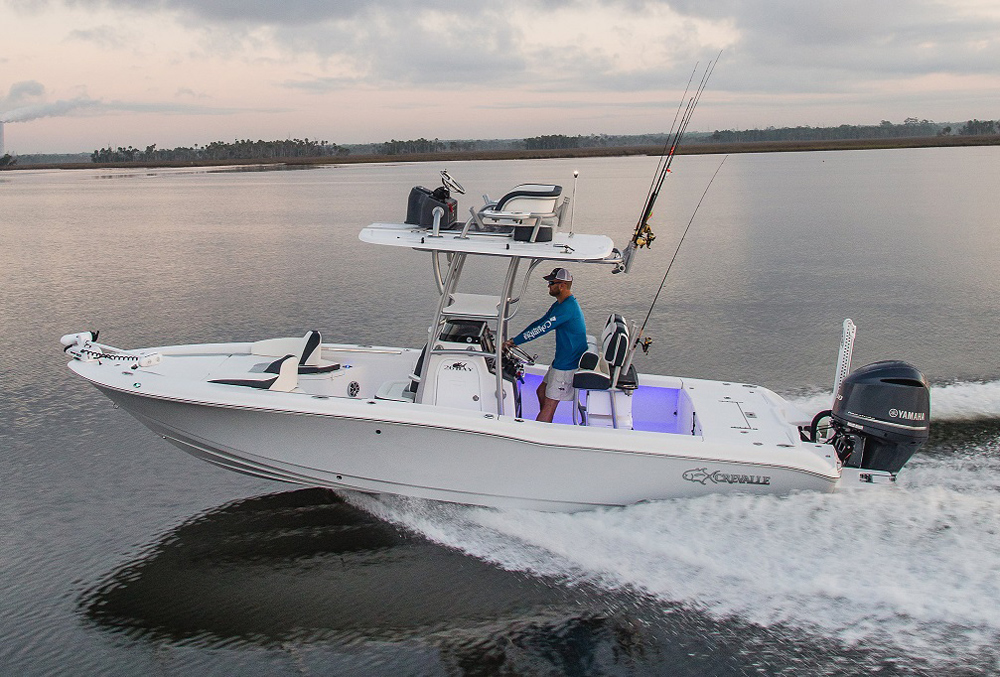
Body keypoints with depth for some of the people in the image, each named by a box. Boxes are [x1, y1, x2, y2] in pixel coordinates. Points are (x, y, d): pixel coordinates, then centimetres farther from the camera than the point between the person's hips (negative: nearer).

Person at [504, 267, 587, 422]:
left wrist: (515, 341, -17)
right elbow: (539, 323, 15)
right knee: (542, 392, 19)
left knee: (550, 403, -5)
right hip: (561, 361, 11)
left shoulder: (567, 308, -24)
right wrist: (515, 339, 8)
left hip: (568, 365, -11)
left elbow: (542, 328, -25)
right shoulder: (560, 304, 11)